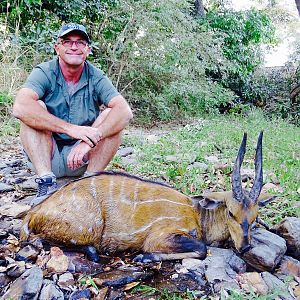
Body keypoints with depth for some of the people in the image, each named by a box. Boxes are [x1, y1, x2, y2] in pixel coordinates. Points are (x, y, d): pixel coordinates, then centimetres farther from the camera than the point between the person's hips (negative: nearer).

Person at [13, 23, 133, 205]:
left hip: (82, 157, 1)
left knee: (111, 115, -17)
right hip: (45, 157, -1)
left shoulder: (96, 78, -5)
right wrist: (70, 128, -37)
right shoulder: (44, 73, -9)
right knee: (35, 109, -22)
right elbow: (20, 108, -29)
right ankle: (47, 182, -25)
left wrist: (91, 139, -37)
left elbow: (125, 112, -22)